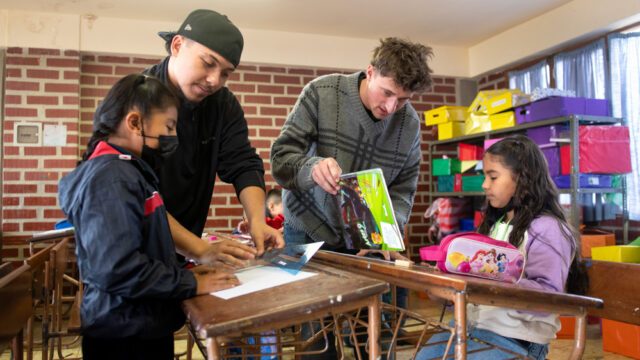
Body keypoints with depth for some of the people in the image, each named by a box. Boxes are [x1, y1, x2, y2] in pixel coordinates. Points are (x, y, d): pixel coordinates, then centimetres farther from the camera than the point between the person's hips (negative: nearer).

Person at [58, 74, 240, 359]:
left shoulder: (123, 170, 10)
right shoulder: (112, 178, -22)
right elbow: (117, 269, -30)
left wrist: (182, 272, 5)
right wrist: (190, 283, -20)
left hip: (140, 326, 9)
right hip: (126, 336, -9)